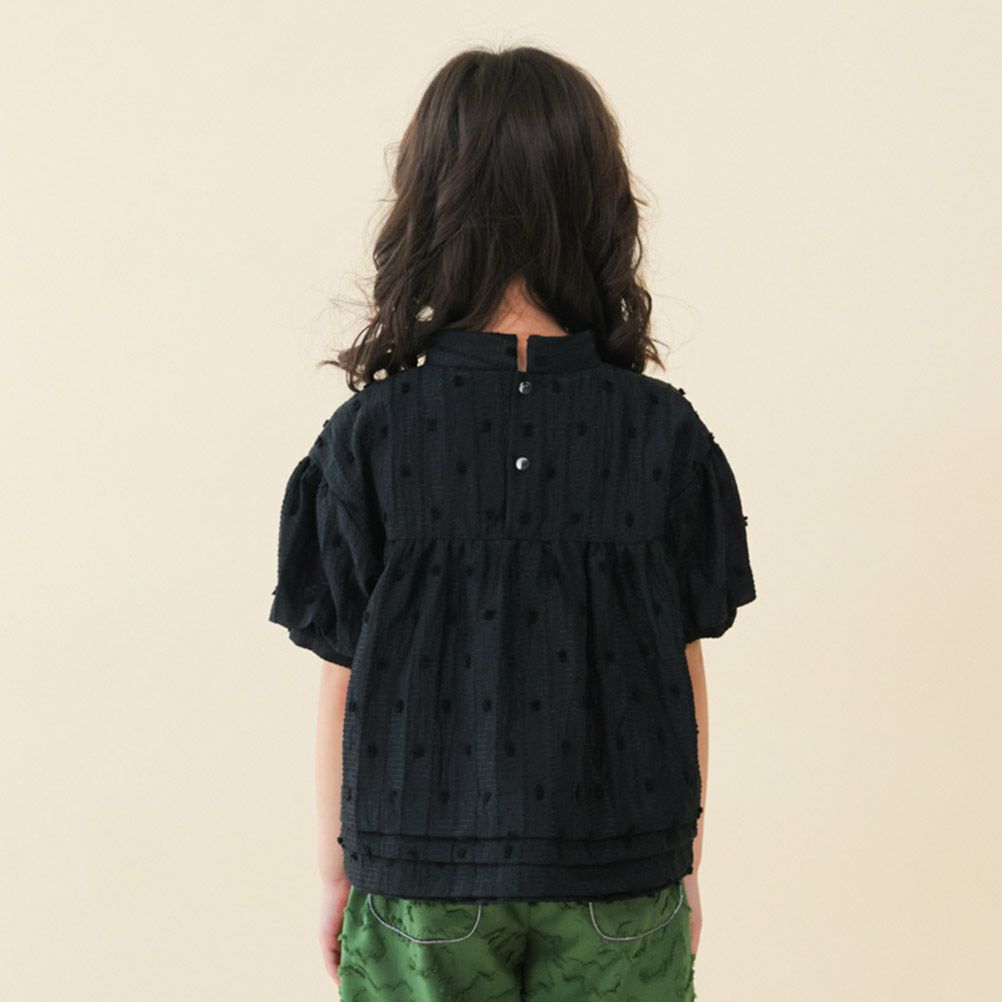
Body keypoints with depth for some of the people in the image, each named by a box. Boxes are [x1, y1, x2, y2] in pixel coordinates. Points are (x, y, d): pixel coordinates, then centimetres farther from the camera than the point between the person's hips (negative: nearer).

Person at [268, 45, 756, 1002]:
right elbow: (685, 668, -1)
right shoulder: (663, 430, -7)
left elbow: (342, 680, -5)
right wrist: (686, 860, 12)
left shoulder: (369, 435, -10)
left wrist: (335, 871, 8)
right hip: (619, 884, 1)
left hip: (421, 879, 0)